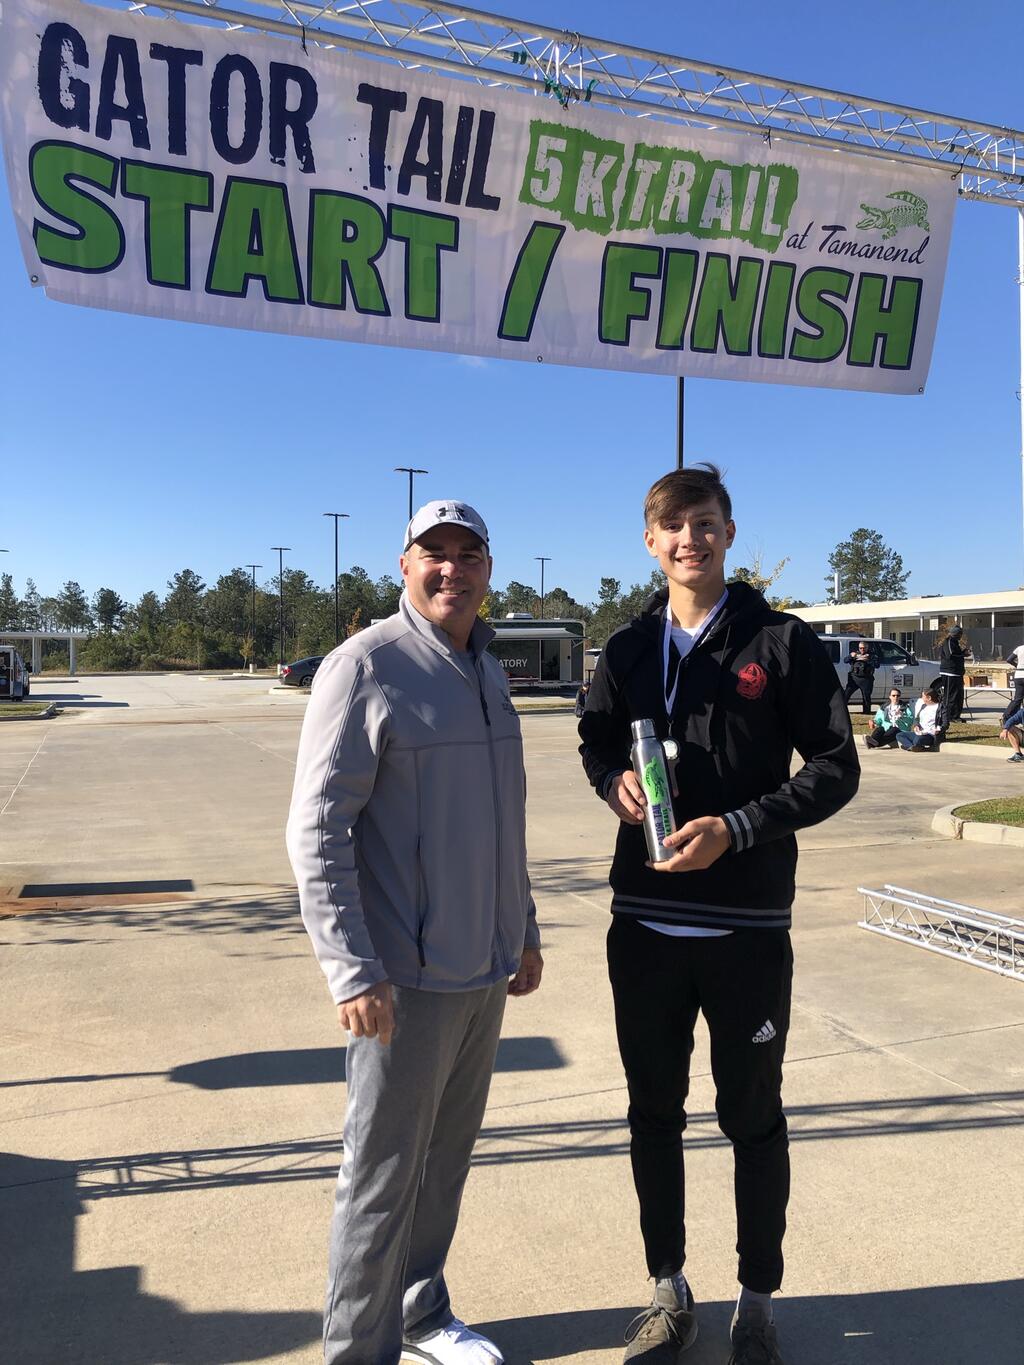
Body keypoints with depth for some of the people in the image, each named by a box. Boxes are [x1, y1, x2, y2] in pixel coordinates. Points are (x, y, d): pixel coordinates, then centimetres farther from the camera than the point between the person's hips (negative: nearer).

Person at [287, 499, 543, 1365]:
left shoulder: (487, 670, 10)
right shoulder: (365, 667, -13)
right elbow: (316, 829, -16)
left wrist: (523, 930, 19)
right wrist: (353, 970, -20)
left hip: (484, 970, 7)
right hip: (407, 976, -7)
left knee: (447, 1156, 20)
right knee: (385, 1173, 7)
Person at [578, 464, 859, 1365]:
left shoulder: (782, 643, -5)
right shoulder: (629, 649, 7)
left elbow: (837, 767, -5)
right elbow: (598, 740, 18)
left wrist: (736, 828, -17)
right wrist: (612, 779, -6)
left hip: (748, 926, -3)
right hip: (645, 923, 4)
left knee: (753, 1119, 12)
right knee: (654, 1113, 15)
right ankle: (670, 1291, 35)